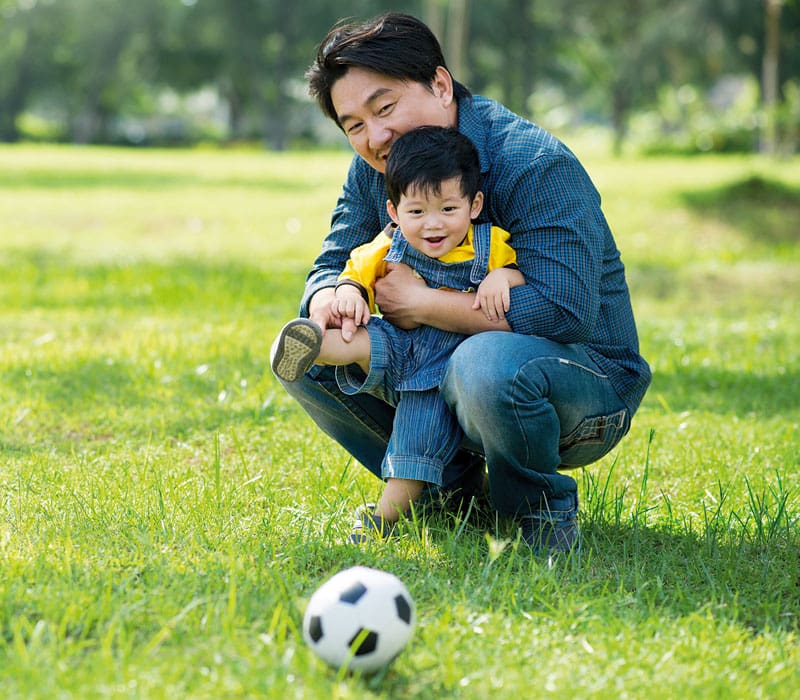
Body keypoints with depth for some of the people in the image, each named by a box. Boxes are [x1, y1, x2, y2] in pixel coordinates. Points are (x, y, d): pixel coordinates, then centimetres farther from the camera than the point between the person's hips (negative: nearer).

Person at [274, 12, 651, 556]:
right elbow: (334, 264, 5)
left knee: (486, 363, -41)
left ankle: (539, 511, -11)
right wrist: (330, 301, -23)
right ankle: (449, 487, 5)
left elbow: (562, 313, -33)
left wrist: (420, 302, -25)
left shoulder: (537, 166, -24)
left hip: (589, 378, -7)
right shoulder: (374, 171, 0)